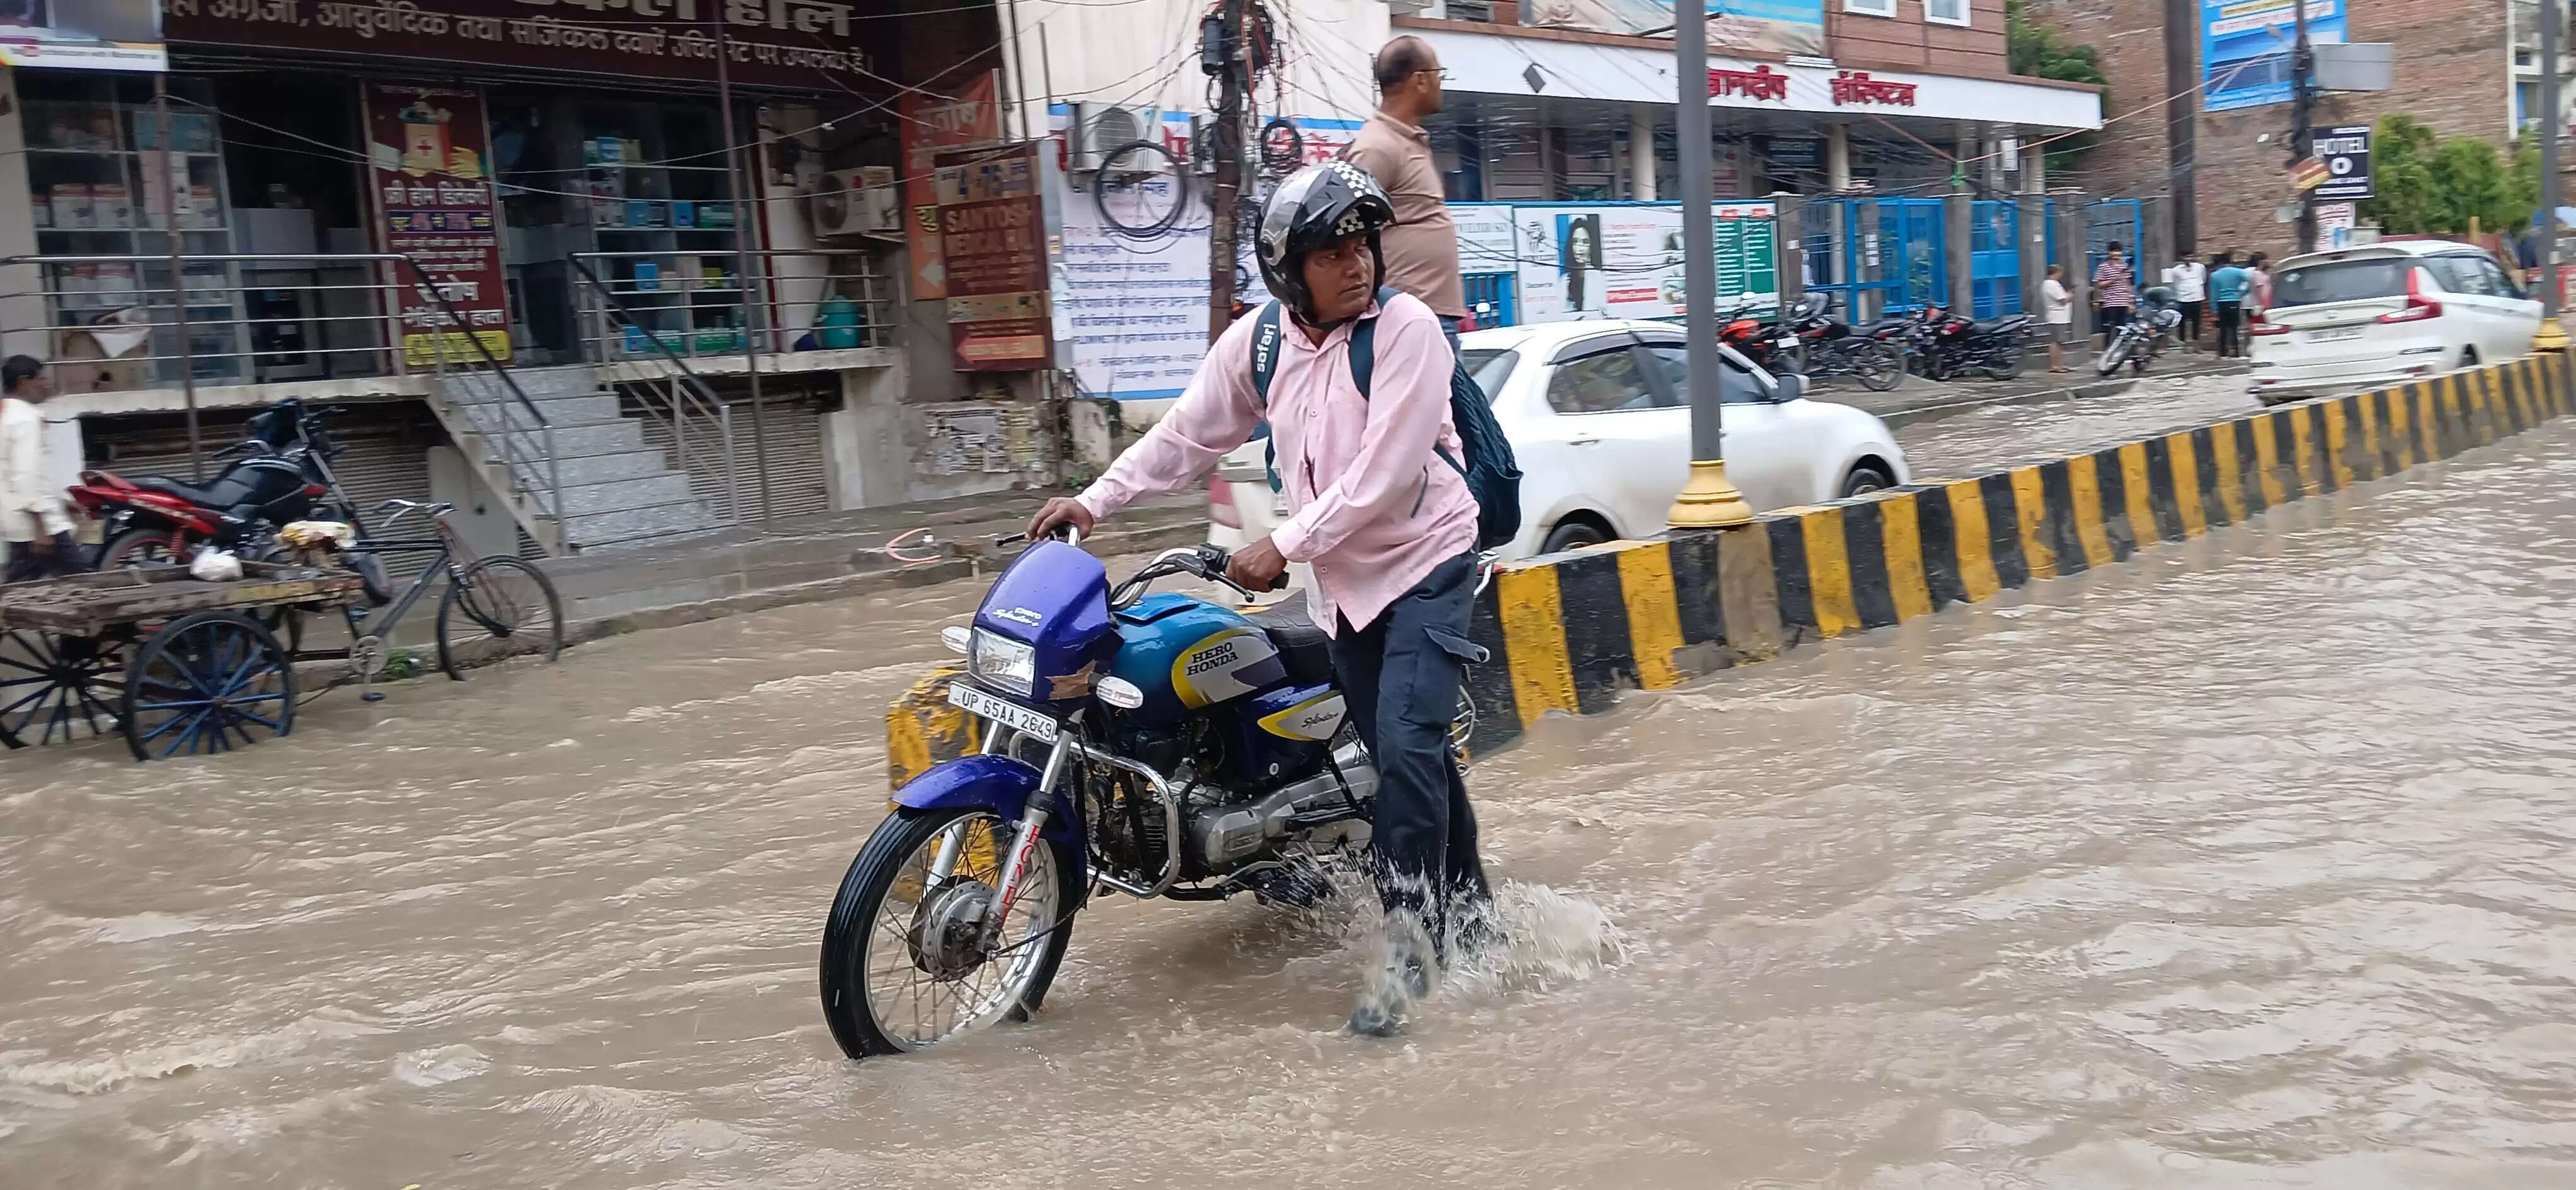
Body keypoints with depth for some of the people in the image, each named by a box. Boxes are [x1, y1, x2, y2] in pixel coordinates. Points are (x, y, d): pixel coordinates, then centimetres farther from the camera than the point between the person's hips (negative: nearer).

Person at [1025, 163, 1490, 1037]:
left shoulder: (1405, 326, -16)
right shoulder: (1257, 341, 2)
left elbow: (1385, 475, -21)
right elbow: (1189, 435, 9)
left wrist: (1283, 546, -20)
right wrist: (1096, 500, 1)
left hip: (1425, 567, -5)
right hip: (1343, 584, 6)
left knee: (1407, 750, -18)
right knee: (1410, 752, 12)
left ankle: (1410, 942, -9)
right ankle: (1468, 911, 28)